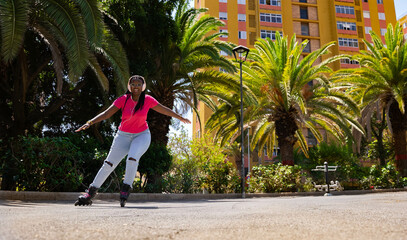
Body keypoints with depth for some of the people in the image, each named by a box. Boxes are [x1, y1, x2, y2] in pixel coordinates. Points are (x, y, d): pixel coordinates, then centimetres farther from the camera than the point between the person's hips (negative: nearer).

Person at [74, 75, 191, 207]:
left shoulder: (148, 100, -8)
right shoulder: (123, 100, -11)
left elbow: (164, 110, 5)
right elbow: (106, 114, -13)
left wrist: (181, 118, 15)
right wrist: (89, 123, -26)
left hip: (142, 135, -1)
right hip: (123, 135, 1)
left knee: (132, 158, -28)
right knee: (109, 163, -1)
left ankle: (126, 189, -12)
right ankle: (91, 192, 10)